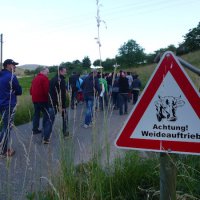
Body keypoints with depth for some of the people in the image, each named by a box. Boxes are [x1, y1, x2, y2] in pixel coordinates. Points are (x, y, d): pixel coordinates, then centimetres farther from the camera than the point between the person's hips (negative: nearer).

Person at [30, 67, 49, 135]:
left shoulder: (35, 78, 16)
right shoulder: (44, 78, -11)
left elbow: (31, 89, 18)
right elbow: (46, 89, -19)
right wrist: (48, 96, -5)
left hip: (35, 99, 8)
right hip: (43, 99, -8)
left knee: (36, 114, 13)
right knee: (46, 114, 2)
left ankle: (35, 129, 14)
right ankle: (44, 128, 2)